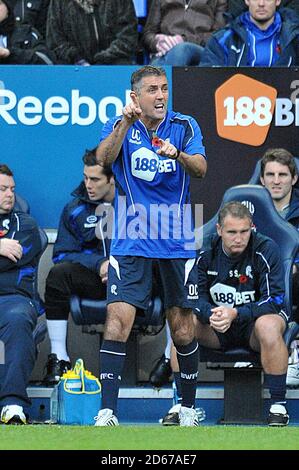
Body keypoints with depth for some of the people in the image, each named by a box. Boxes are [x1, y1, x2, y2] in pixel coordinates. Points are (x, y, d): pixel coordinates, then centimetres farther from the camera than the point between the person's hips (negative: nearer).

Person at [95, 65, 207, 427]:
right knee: (117, 325, -13)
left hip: (177, 243, 1)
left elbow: (201, 169, -14)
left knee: (183, 333, 5)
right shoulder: (119, 126, 0)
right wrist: (124, 124, -35)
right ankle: (107, 413, -12)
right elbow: (103, 158, -20)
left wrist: (179, 156, -35)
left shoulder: (185, 126, 1)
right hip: (130, 243, -1)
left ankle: (188, 407, 23)